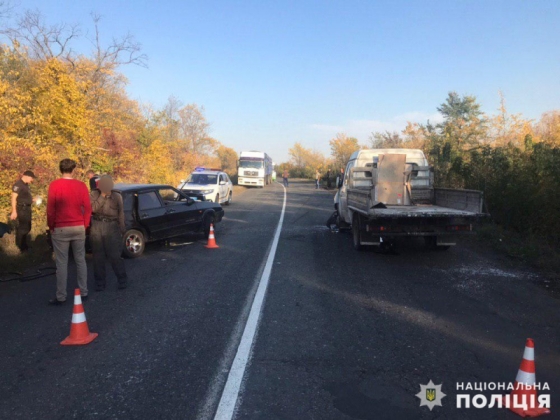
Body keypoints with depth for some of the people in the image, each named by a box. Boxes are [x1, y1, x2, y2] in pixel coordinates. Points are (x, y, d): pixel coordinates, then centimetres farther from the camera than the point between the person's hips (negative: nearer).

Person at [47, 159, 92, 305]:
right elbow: (87, 208, 0)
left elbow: (50, 209, -7)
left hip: (60, 229, -2)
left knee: (62, 263, 3)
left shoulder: (54, 185, -7)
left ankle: (61, 297, 8)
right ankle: (83, 292, 16)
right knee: (80, 261, 11)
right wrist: (85, 225, 10)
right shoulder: (81, 185, -1)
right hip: (78, 228, 2)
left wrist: (51, 226, 4)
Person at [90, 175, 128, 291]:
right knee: (98, 256, 6)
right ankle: (100, 282, 17)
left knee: (114, 255, -5)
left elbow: (121, 213, 7)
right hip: (97, 226, 1)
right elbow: (93, 208, -12)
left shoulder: (117, 196, 4)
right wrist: (102, 195, -13)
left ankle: (122, 279, 10)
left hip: (111, 226, -1)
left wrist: (121, 230, 4)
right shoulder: (94, 195, 3)